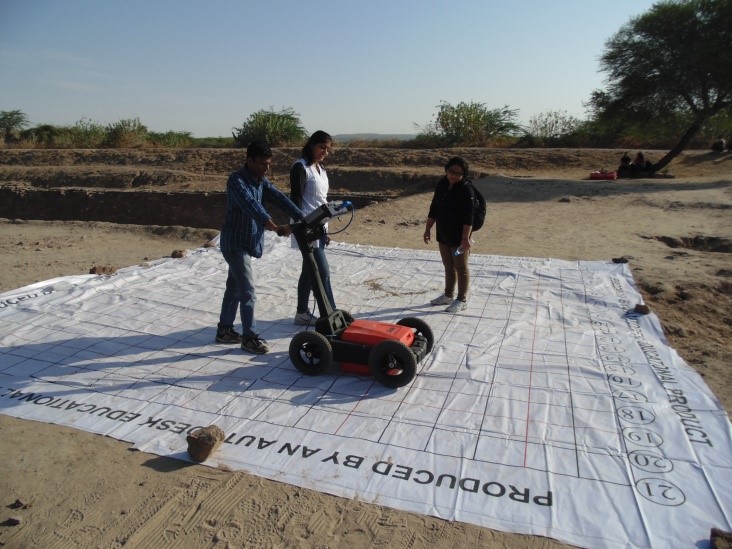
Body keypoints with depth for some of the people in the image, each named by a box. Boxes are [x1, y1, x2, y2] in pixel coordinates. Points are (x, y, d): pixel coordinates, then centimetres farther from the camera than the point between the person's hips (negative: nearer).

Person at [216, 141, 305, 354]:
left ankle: (225, 330, 29)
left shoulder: (261, 181, 7)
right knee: (248, 292, -7)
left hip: (246, 242, 9)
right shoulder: (236, 180, -20)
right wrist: (275, 227, -46)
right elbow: (251, 205, -34)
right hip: (235, 242, -9)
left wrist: (302, 219, -16)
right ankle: (250, 337, 4)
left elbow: (279, 198, -3)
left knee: (234, 288, 16)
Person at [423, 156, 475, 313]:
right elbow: (433, 209, 12)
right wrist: (428, 229, 11)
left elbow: (468, 217, -20)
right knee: (448, 266, 18)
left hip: (459, 237, -7)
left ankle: (462, 300, 15)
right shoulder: (441, 185, 5)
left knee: (461, 267, 4)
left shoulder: (466, 191, -16)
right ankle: (448, 295, 32)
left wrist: (465, 237, -25)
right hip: (443, 235, 7)